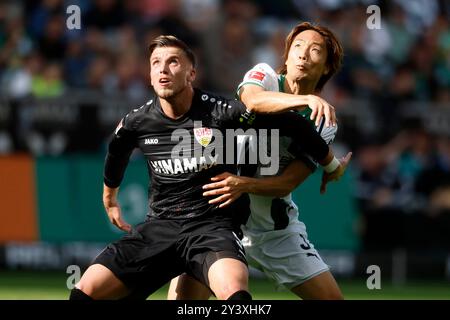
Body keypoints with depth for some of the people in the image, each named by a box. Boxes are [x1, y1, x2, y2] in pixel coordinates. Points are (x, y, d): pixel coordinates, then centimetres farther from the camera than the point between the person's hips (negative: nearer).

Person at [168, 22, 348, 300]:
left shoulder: (323, 124, 1)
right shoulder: (266, 76, -3)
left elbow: (288, 183, -11)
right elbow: (252, 99, -30)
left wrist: (244, 184, -30)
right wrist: (306, 99, -44)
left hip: (276, 227, 3)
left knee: (332, 297, 0)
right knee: (184, 294, -19)